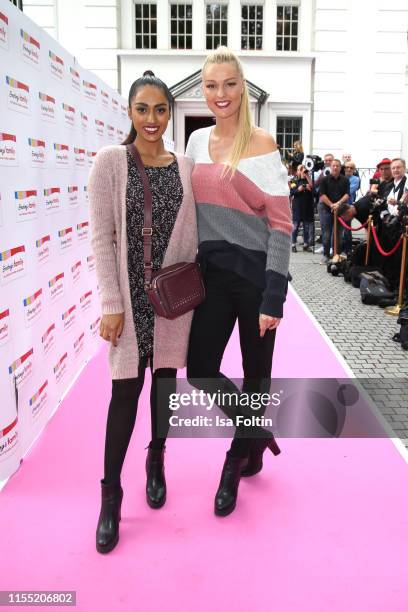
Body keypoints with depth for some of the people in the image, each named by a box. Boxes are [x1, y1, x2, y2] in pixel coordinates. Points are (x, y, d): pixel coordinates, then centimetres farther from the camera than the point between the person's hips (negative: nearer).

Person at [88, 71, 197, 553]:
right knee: (126, 389, -1)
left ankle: (156, 461, 34)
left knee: (165, 380, 13)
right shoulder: (110, 162, -4)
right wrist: (112, 304, -12)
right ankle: (111, 493, 14)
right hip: (130, 295, -2)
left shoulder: (185, 167, 5)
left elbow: (190, 236, 7)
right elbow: (101, 237, -7)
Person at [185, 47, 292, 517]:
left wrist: (273, 297, -17)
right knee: (199, 370, 1)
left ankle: (240, 455, 32)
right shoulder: (197, 141, 8)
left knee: (255, 371, 8)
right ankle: (256, 436, 28)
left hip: (255, 272, -4)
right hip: (213, 273, 5)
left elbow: (281, 222, -11)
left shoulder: (260, 143, -7)